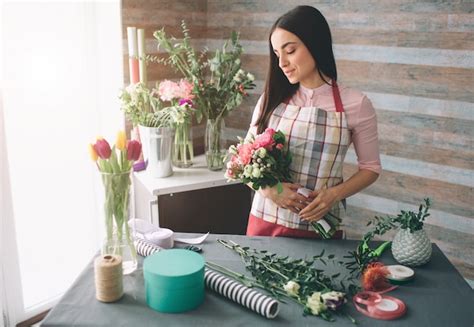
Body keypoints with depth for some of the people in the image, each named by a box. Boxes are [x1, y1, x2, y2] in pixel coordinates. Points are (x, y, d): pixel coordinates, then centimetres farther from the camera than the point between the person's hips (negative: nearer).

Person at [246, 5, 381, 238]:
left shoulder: (355, 105, -7)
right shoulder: (271, 99, 0)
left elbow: (370, 167, 2)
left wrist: (335, 194, -15)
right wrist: (270, 188, -14)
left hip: (321, 226, -2)